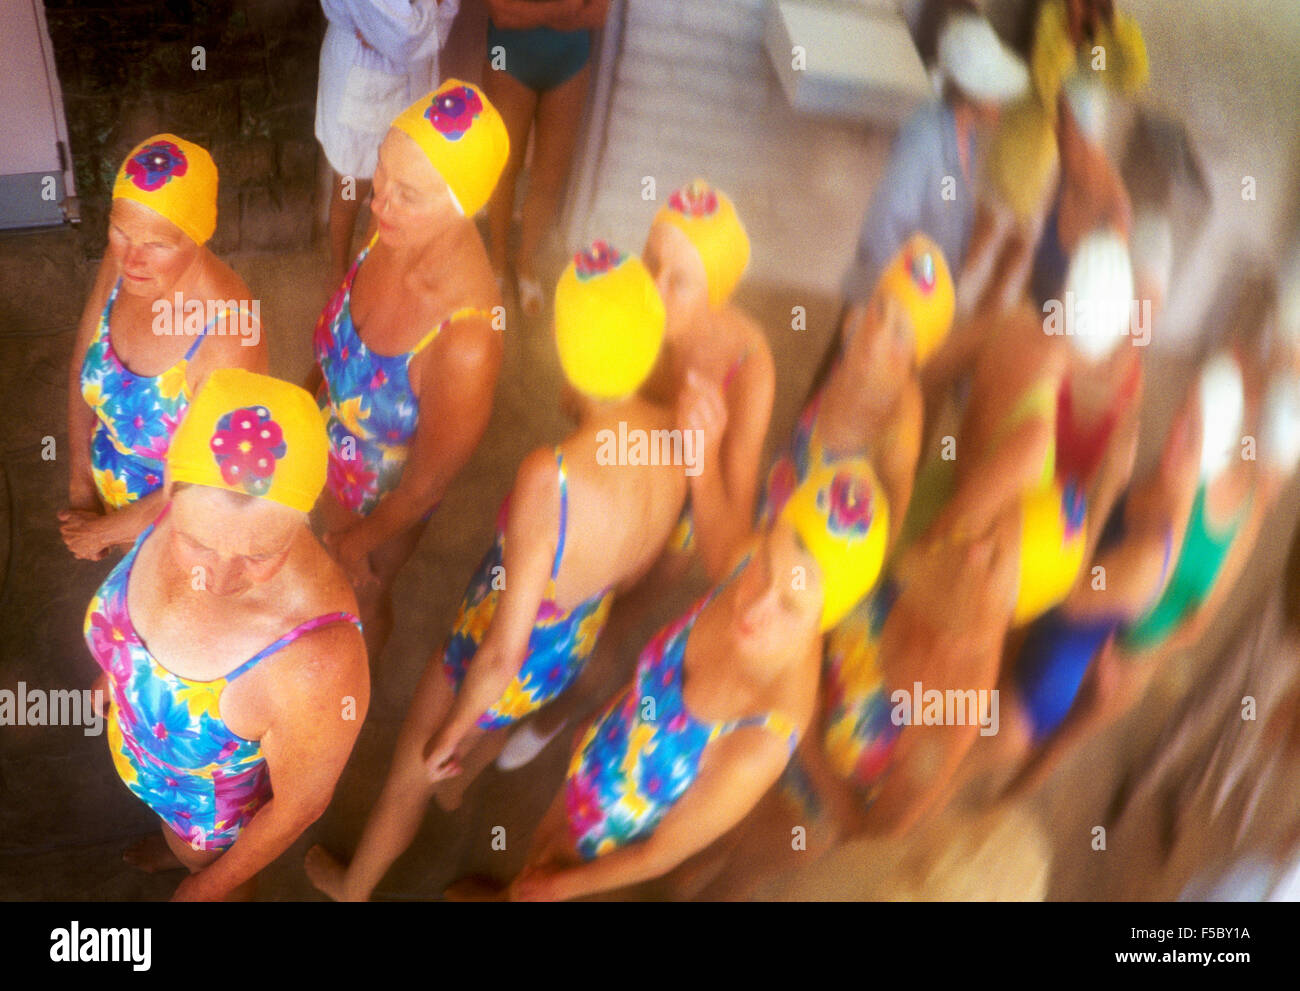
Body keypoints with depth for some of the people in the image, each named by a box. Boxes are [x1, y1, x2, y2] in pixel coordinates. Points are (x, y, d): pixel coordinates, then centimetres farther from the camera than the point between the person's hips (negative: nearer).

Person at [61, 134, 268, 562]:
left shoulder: (229, 339, -39)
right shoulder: (121, 264, -20)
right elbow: (82, 368, -2)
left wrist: (104, 531, -16)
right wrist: (80, 486, -2)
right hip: (113, 493, 5)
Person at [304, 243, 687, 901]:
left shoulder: (551, 479, -45)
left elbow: (504, 650, -34)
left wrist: (449, 732, -16)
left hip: (501, 668, -5)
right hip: (574, 650, 6)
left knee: (407, 781, 26)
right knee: (495, 724, 40)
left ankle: (351, 889, 56)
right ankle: (456, 786, 74)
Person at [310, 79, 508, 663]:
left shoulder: (467, 341, -46)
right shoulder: (399, 228, -28)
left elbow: (427, 484, -27)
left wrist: (359, 541, -11)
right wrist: (315, 387, 14)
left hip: (385, 493, -4)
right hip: (334, 443, 5)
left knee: (362, 594, 28)